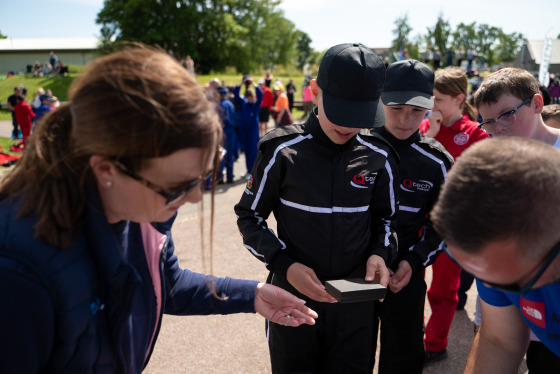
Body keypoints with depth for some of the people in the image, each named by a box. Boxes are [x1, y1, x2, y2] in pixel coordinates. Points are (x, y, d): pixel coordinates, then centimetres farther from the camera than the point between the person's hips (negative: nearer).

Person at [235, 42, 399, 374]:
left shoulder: (379, 157, -5)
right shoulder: (282, 150, -13)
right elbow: (250, 217, -5)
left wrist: (381, 253, -10)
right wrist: (285, 265, -18)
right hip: (293, 296, -2)